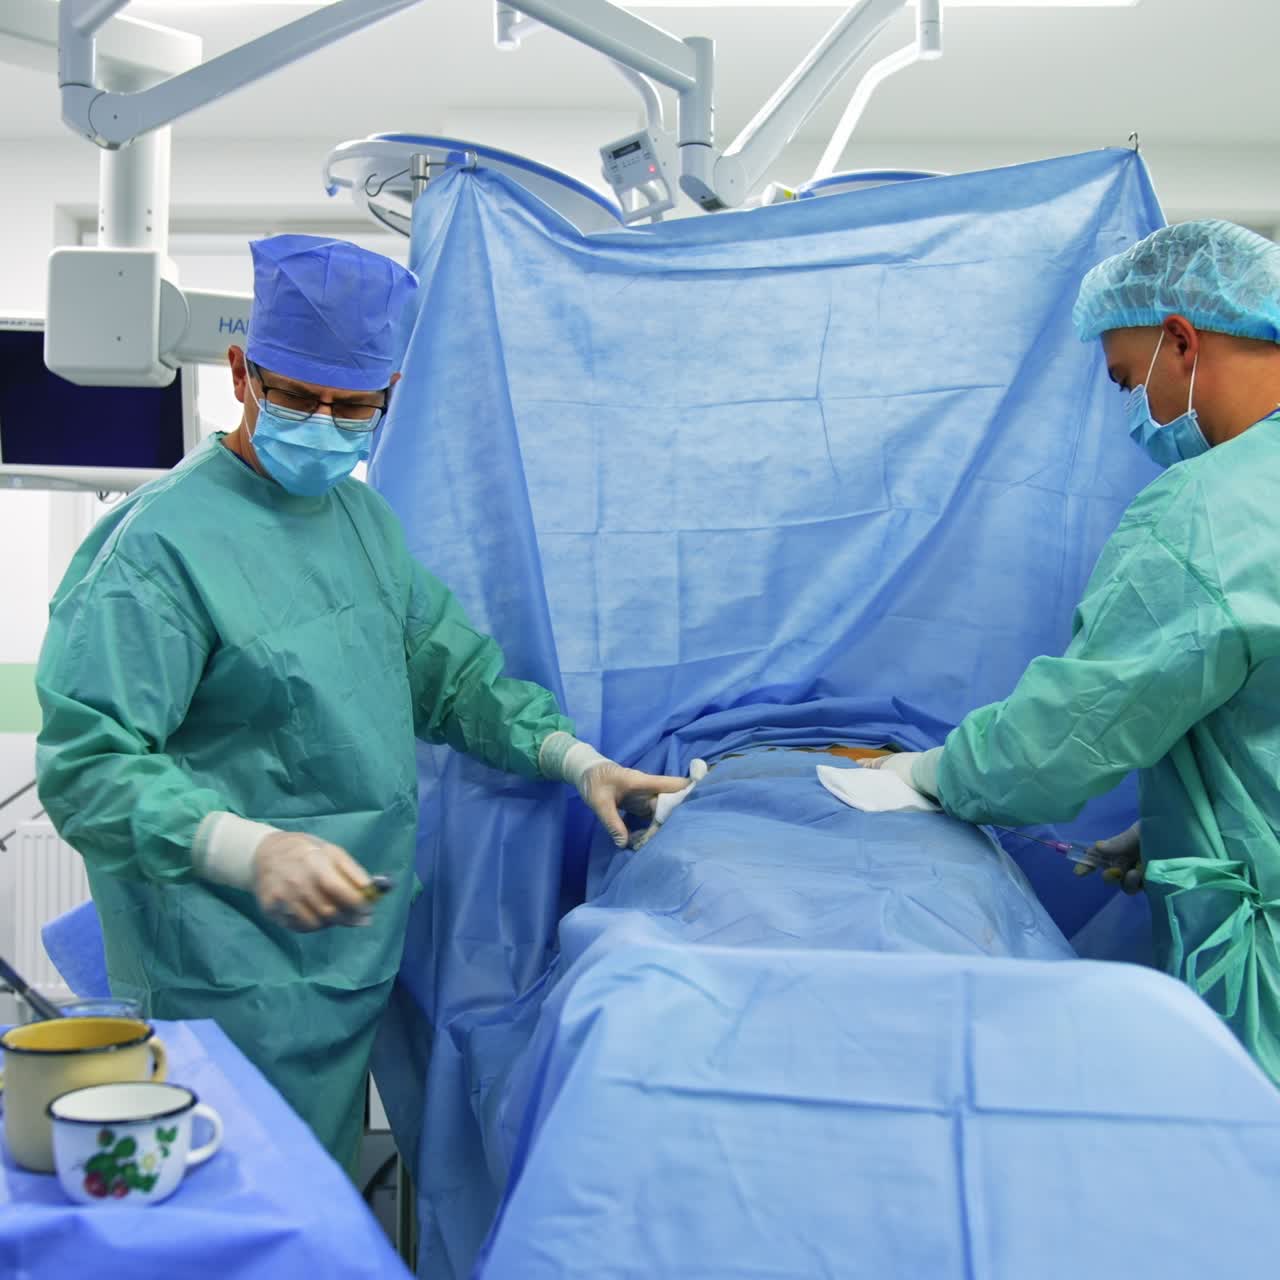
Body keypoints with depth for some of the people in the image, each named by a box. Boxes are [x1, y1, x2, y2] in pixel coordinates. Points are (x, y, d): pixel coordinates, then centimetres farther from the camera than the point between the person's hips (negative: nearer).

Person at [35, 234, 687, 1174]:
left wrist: (577, 761, 8)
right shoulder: (162, 543, -17)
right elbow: (87, 763, -21)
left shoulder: (363, 513, 11)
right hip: (237, 990, -8)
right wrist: (249, 849, -36)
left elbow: (447, 665, 20)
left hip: (359, 949, 8)